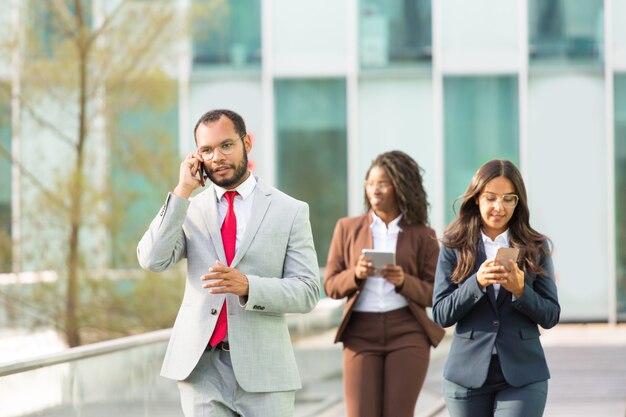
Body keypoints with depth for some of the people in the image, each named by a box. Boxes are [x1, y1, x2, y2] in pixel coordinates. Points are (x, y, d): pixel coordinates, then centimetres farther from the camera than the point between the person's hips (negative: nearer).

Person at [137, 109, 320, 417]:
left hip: (262, 368, -1)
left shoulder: (290, 211, 3)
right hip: (201, 367, 2)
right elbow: (153, 260, -8)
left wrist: (247, 286, -19)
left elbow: (307, 292, -3)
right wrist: (182, 192, -8)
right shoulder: (188, 210, 9)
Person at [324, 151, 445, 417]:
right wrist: (356, 274, -13)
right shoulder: (348, 228, 9)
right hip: (361, 334, 1)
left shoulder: (422, 236, 6)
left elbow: (435, 294, 3)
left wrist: (403, 281, -16)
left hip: (407, 335, -1)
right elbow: (331, 285, 8)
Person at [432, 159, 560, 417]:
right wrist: (477, 282, -18)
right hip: (468, 374, 1)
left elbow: (550, 316, 3)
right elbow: (441, 315, -2)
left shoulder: (535, 248, 4)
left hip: (522, 376, -1)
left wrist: (520, 290, -16)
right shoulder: (454, 248, 4)